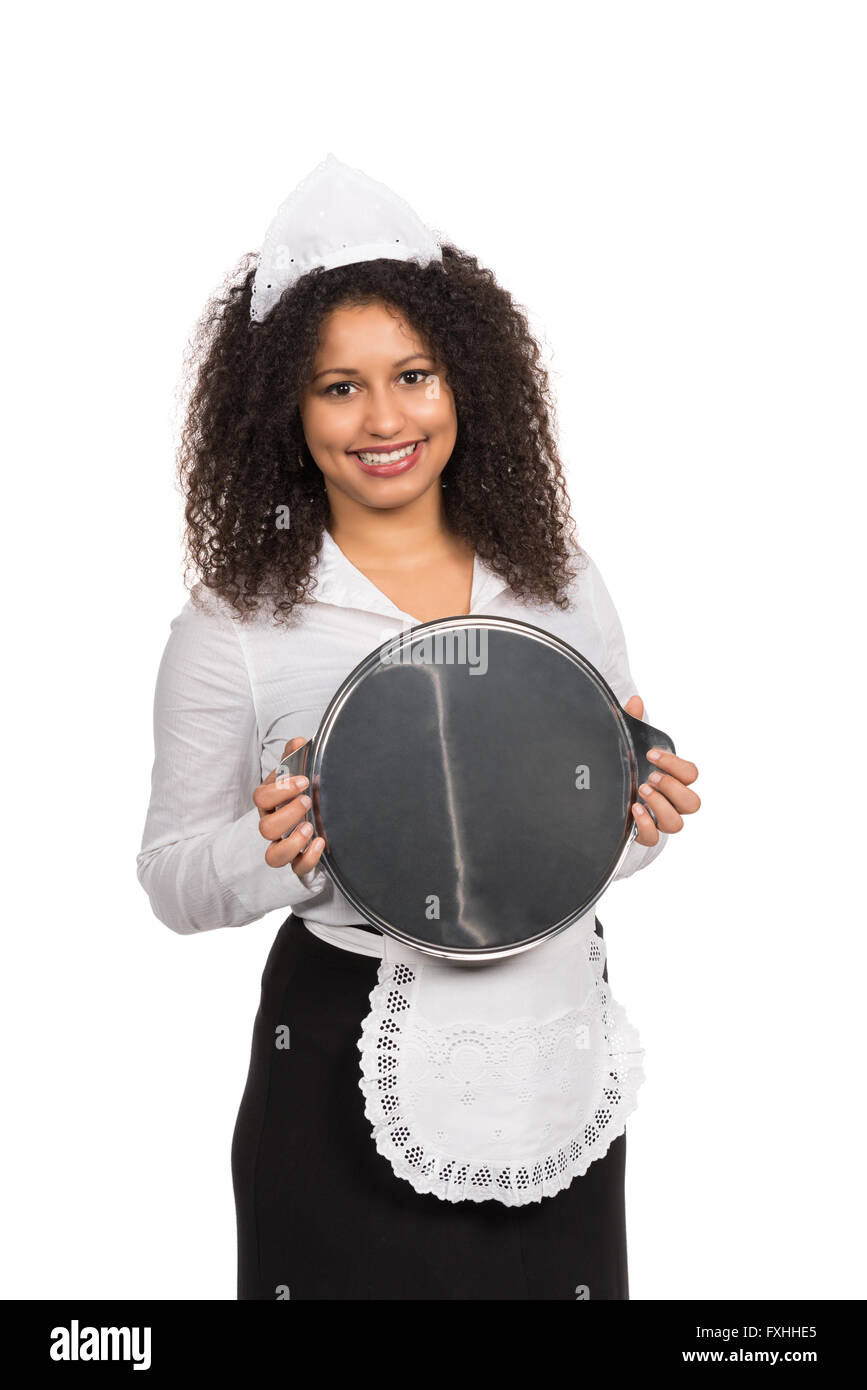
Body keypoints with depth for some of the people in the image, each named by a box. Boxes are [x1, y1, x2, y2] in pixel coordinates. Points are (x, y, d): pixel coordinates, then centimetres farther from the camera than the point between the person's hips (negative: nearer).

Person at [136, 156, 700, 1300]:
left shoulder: (562, 585, 2)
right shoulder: (235, 627, -8)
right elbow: (173, 880, -3)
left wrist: (645, 816, -10)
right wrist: (276, 849, -23)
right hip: (343, 1065, -3)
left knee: (556, 1274, 15)